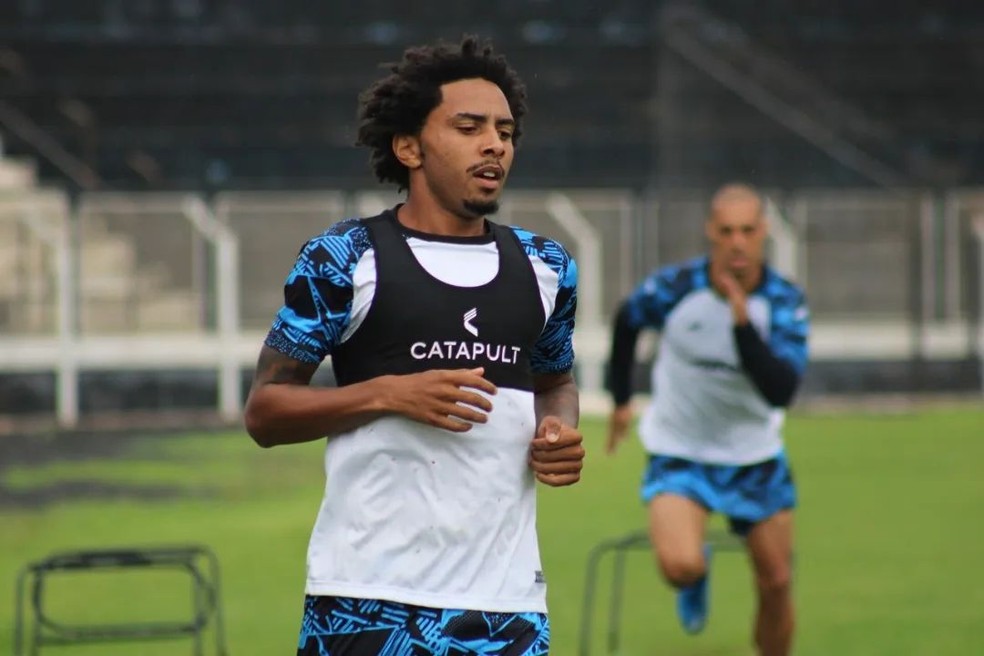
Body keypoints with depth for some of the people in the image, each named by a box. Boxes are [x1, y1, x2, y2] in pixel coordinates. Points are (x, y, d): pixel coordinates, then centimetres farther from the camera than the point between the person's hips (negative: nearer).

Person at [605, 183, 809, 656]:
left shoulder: (785, 303, -16)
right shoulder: (673, 288, -17)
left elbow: (781, 391, -30)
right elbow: (626, 321, 7)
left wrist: (743, 322, -40)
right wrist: (621, 398, 16)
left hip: (756, 457, 2)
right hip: (678, 452, -2)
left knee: (776, 585, 3)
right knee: (680, 565, -24)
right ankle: (697, 574, 15)